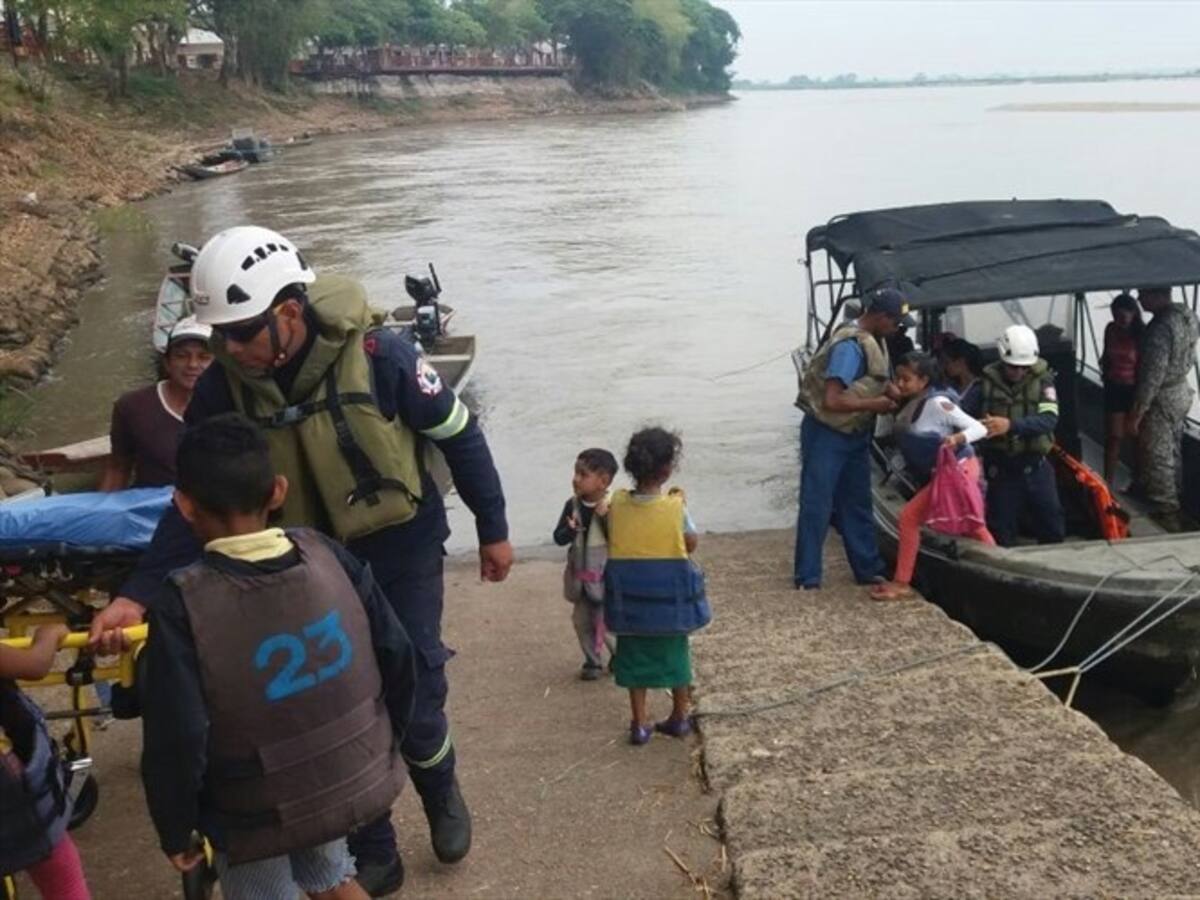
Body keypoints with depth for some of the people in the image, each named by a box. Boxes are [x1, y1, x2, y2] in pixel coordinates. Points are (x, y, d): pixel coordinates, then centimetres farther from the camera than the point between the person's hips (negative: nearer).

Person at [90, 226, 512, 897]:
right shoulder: (222, 390, -15)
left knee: (413, 694, 2)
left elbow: (459, 435, -11)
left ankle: (441, 793, 38)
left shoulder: (379, 357, -24)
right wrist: (139, 595, -19)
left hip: (399, 552, -3)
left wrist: (493, 529, -2)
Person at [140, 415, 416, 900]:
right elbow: (398, 659, -4)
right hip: (354, 781, 4)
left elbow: (175, 741, -21)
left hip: (257, 814, -3)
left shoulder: (185, 604, -22)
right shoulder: (327, 554, -11)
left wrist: (175, 831, -3)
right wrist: (383, 745, 12)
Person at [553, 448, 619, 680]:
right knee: (582, 620, 13)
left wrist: (605, 517, -31)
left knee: (607, 621, 3)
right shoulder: (573, 505, -3)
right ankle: (593, 661, 29)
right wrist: (571, 529, -23)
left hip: (604, 577, -5)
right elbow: (558, 537, -2)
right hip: (579, 576, 5)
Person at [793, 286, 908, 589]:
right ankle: (807, 578, 4)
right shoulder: (850, 346, -24)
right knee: (816, 506, -3)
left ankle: (868, 569, 26)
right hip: (826, 435, -9)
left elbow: (880, 380, 22)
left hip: (855, 435, 9)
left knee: (857, 504, 16)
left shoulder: (875, 341, 5)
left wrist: (901, 397, 1)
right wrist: (874, 404, -20)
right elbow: (832, 400, -31)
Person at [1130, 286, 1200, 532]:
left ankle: (1166, 514, 8)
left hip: (1162, 399, -9)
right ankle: (1172, 505, 30)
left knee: (1158, 458, 1)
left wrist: (1137, 412, -20)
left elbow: (1153, 375, -26)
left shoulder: (1161, 326, -27)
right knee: (1173, 454, 19)